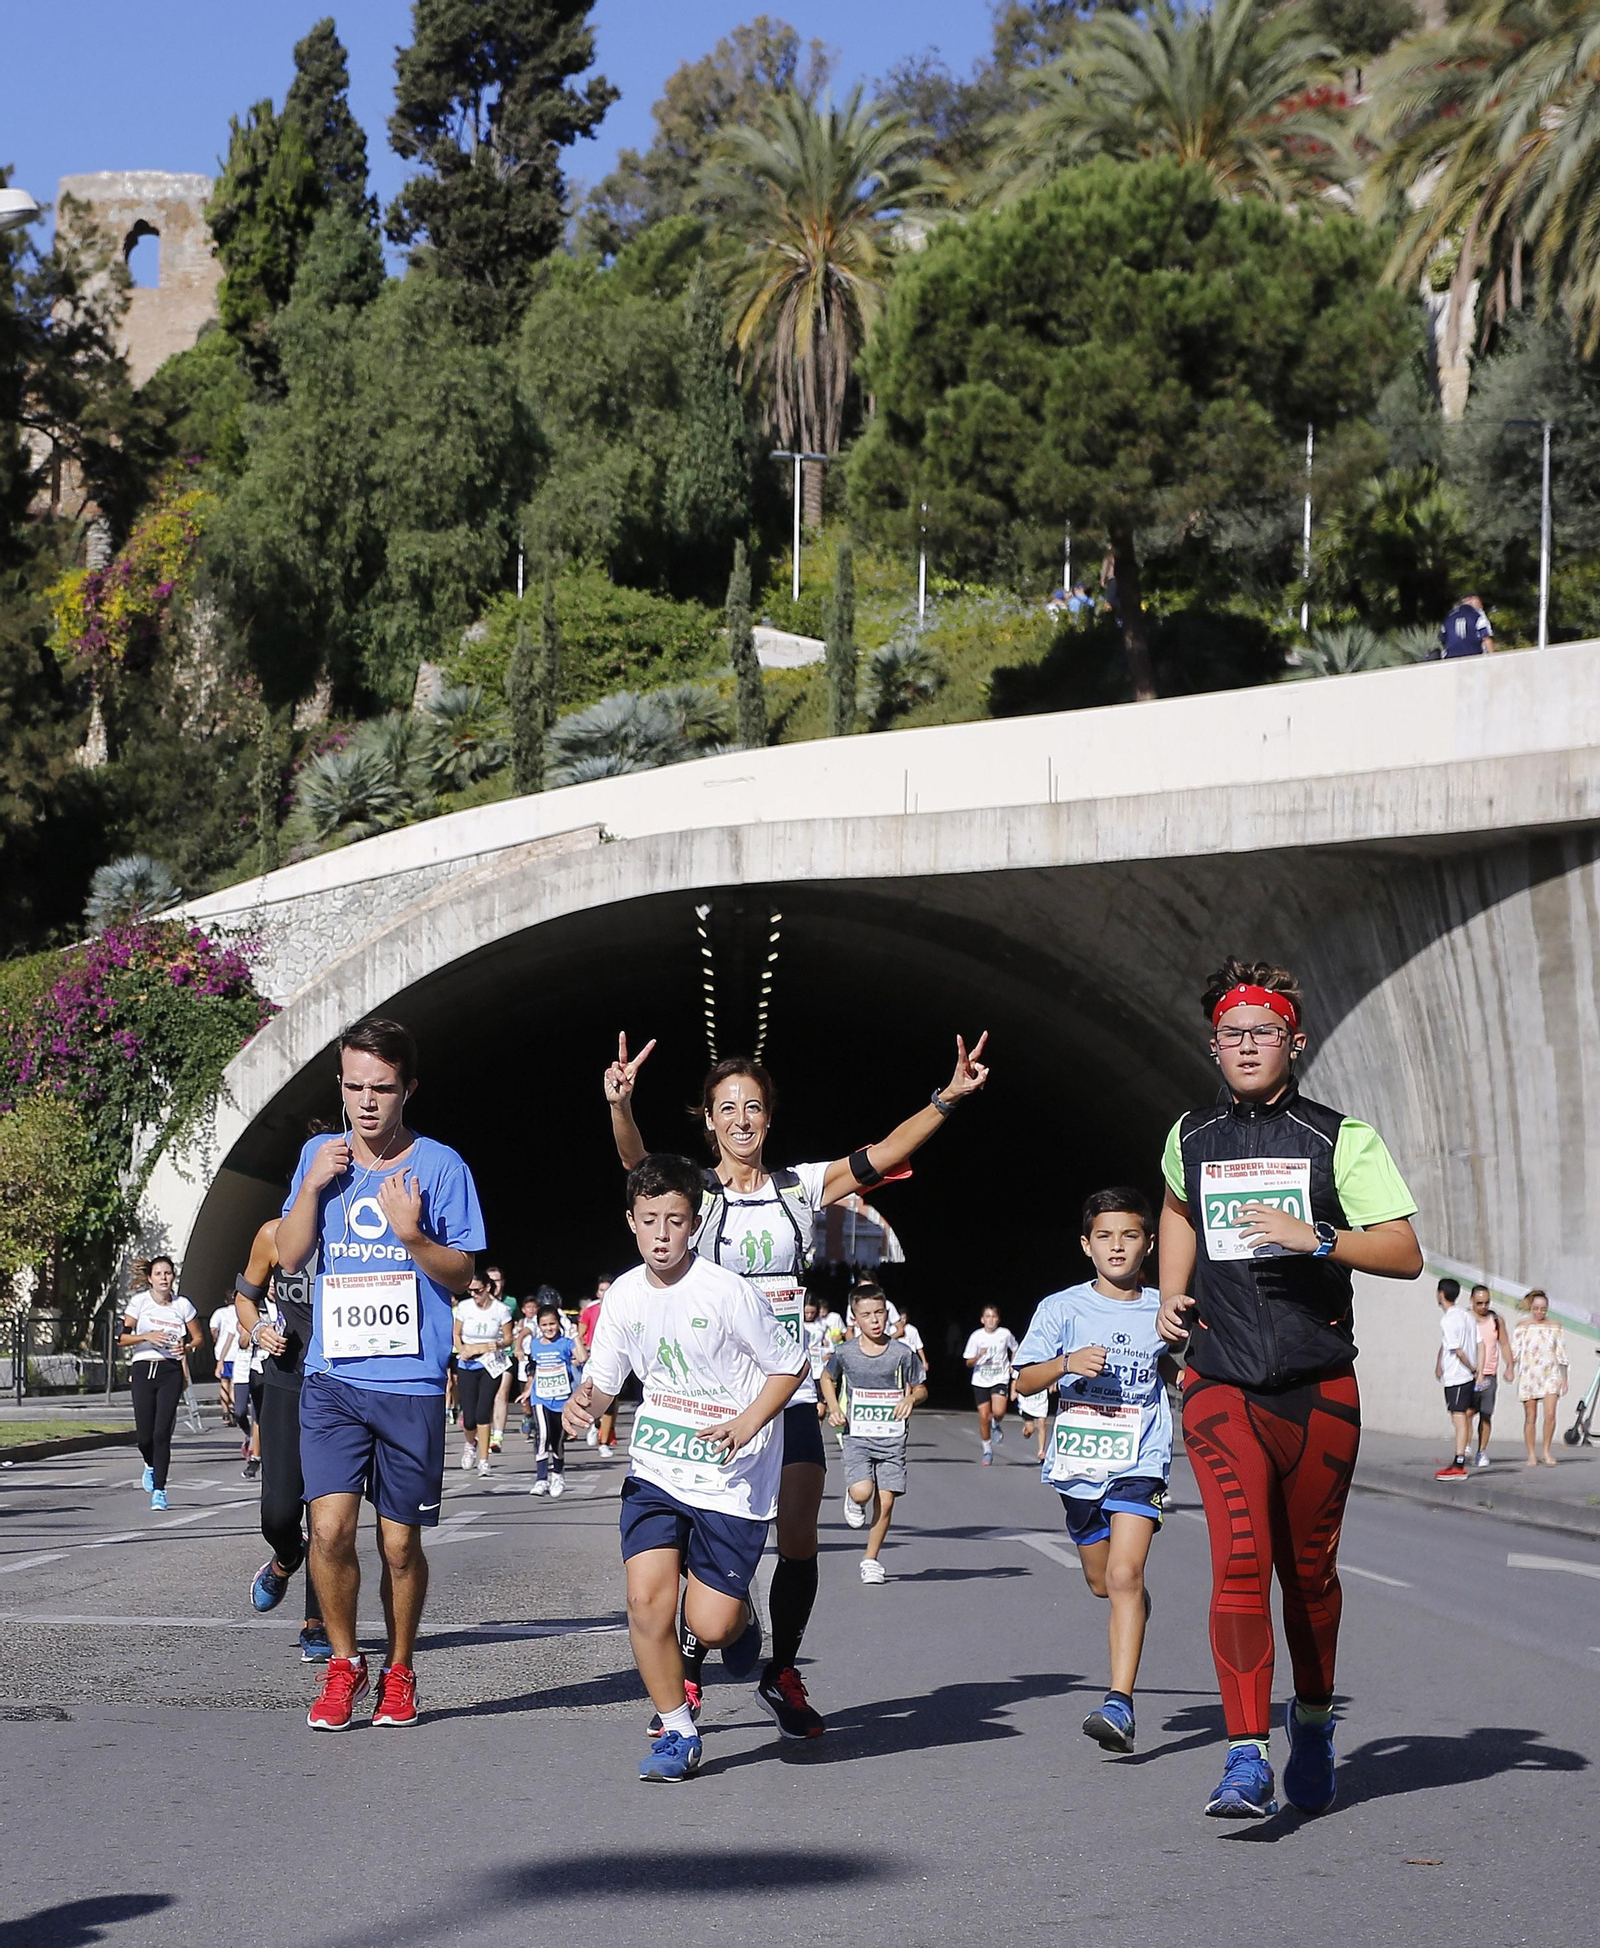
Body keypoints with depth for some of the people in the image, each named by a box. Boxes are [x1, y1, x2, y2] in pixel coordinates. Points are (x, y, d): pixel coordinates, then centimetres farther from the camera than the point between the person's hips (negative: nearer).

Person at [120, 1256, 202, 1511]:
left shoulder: (182, 1305, 4)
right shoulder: (140, 1302, 1)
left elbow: (197, 1338, 13)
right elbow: (122, 1338, -2)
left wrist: (184, 1347, -8)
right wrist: (147, 1336, -18)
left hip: (171, 1372, 0)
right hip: (143, 1369, 0)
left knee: (162, 1432, -9)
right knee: (144, 1435, -2)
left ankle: (159, 1490, -2)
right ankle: (151, 1465, 33)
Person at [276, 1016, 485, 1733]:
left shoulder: (440, 1165, -1)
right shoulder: (320, 1155, 9)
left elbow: (462, 1275, 0)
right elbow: (289, 1256, 7)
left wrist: (412, 1235, -19)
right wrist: (312, 1187, -7)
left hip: (411, 1383, -2)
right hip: (332, 1378, 2)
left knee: (400, 1543, 4)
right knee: (330, 1528, -11)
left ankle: (397, 1672, 25)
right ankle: (343, 1665, 10)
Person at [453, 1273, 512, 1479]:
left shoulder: (500, 1309, -5)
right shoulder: (464, 1307, -1)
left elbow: (508, 1338, 4)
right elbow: (456, 1334, 9)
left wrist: (498, 1344, -17)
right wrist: (462, 1349, -10)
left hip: (491, 1364, -1)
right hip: (467, 1365, 1)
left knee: (483, 1411, -12)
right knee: (469, 1417, -2)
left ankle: (484, 1461, -6)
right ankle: (471, 1443, 33)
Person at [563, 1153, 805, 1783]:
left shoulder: (728, 1293, -16)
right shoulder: (626, 1294, -1)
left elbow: (790, 1368, -6)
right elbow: (603, 1378, 11)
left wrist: (743, 1427, -18)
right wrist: (583, 1403, -12)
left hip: (732, 1477, -4)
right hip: (656, 1468, 4)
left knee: (709, 1626, -6)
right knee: (646, 1600, -11)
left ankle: (742, 1613, 33)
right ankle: (677, 1734, 8)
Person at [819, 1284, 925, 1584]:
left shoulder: (902, 1353, -4)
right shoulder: (845, 1353, -3)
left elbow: (920, 1389, 8)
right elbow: (827, 1379, 17)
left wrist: (912, 1398, -15)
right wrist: (834, 1407, 0)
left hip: (892, 1438, 1)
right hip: (857, 1436, -1)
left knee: (886, 1500, -2)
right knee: (862, 1492, -21)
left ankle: (871, 1559, 16)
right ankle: (853, 1500, 18)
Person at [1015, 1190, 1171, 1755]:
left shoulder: (1162, 1311, 3)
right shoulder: (1062, 1307, 1)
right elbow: (1026, 1381, 0)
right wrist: (1068, 1362, -17)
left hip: (1139, 1462, -2)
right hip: (1079, 1460, 2)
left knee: (1124, 1575, -19)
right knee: (1102, 1582, 16)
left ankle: (1120, 1704, -23)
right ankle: (1136, 1611, 51)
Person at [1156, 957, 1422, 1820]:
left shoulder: (1341, 1139, -1)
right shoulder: (1189, 1136, 9)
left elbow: (1405, 1255, -6)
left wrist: (1315, 1237, -20)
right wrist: (1171, 1295, 16)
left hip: (1320, 1389, 0)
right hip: (1222, 1387, 1)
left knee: (1309, 1570, 10)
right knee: (1239, 1563, -15)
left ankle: (1313, 1722, 34)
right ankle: (1246, 1760, -15)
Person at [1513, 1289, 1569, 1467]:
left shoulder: (1555, 1327, 7)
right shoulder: (1522, 1326, 3)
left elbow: (1562, 1355, 10)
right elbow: (1514, 1351, 0)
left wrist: (1564, 1379, 9)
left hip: (1550, 1375, 1)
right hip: (1528, 1376, 0)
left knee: (1550, 1414, -12)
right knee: (1530, 1417, 1)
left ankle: (1546, 1451, 2)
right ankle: (1531, 1455, 9)